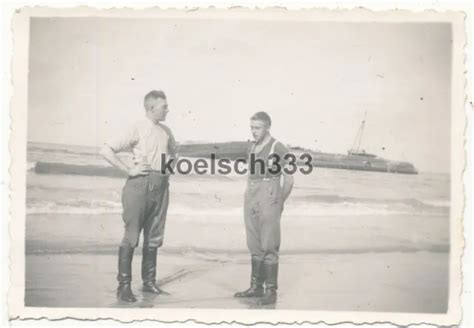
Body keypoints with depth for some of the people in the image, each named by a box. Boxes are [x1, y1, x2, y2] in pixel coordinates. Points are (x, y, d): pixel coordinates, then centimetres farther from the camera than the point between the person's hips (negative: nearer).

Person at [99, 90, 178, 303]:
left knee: (154, 237, 11)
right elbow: (106, 150, -13)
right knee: (131, 236, -4)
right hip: (140, 184, -7)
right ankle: (124, 285, 1)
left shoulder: (166, 131, 13)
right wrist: (129, 170, -14)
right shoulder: (137, 129, -7)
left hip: (161, 185, 7)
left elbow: (173, 151, 34)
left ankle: (149, 281, 20)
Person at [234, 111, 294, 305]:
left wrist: (278, 203, -1)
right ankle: (256, 287, 17)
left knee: (269, 247, -6)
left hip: (268, 202, -7)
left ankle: (271, 291, -2)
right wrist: (249, 201, 13)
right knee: (255, 247, 10)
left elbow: (289, 179, -4)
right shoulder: (253, 148, 15)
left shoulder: (278, 148, -6)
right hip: (251, 202, 7)